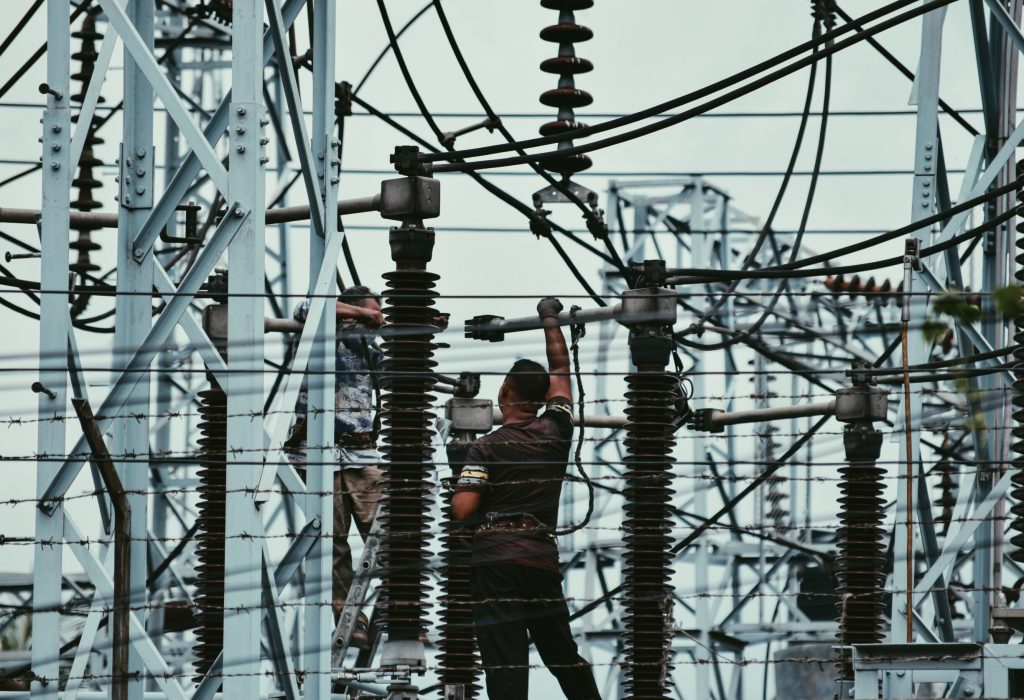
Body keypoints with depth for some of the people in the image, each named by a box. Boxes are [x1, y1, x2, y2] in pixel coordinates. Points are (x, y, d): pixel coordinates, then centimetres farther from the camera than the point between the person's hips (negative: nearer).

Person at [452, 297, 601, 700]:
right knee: (563, 654, 17)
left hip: (495, 562, -4)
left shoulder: (486, 448, -4)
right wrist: (550, 321, 33)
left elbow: (461, 511, -13)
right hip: (543, 560, 4)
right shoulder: (556, 432, 6)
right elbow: (560, 370, 21)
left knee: (505, 664, -9)